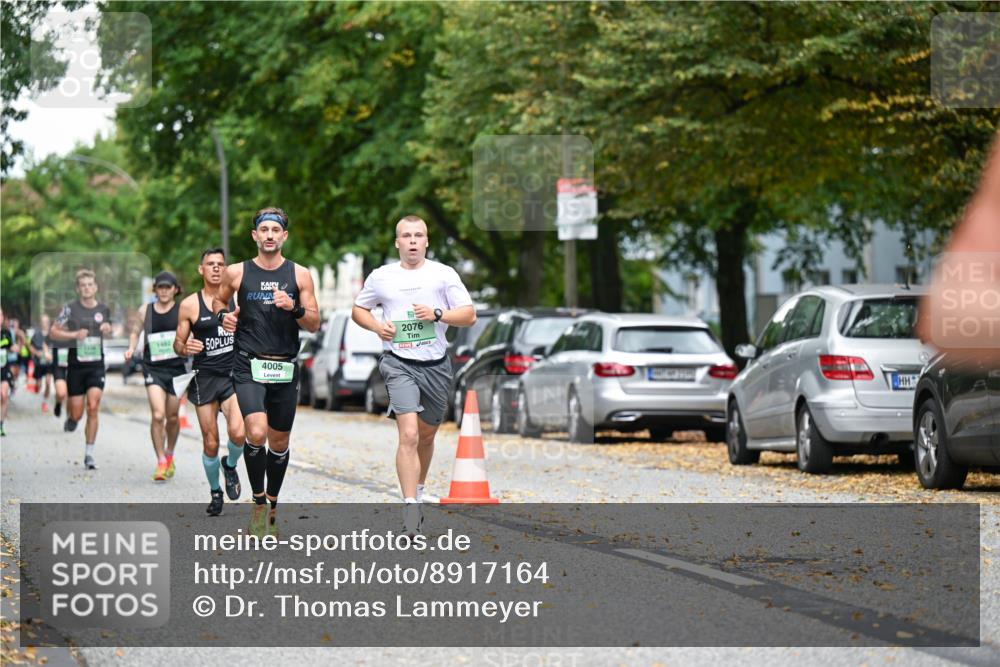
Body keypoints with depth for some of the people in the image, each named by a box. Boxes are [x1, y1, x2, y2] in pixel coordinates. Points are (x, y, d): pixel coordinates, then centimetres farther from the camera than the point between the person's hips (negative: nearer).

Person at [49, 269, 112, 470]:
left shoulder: (104, 309, 6)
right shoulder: (70, 308, -4)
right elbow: (53, 331, -1)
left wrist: (107, 329, 0)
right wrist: (74, 334, -16)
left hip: (96, 365, 1)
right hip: (76, 366, -1)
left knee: (93, 407, -14)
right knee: (77, 414, 1)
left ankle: (89, 454, -7)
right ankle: (71, 417, 40)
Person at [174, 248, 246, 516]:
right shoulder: (190, 305, 1)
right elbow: (178, 342, 5)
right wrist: (185, 348, -16)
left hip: (234, 375, 0)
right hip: (205, 377, 0)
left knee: (238, 432, -21)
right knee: (210, 443, 2)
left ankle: (230, 466, 12)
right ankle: (215, 492, 25)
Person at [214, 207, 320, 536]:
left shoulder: (299, 275, 4)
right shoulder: (237, 273, 3)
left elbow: (314, 324, 5)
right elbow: (218, 300, 22)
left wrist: (294, 308, -15)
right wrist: (223, 316, 0)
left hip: (285, 369, 2)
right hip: (249, 366, -2)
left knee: (279, 442, 11)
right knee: (256, 434, -22)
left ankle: (272, 507, 29)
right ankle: (258, 502, -6)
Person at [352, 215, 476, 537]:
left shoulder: (443, 274, 3)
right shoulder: (380, 277, 5)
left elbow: (469, 315, 2)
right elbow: (358, 309, 18)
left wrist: (437, 314, -14)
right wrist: (377, 326, -2)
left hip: (436, 365, 2)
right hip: (399, 364, -2)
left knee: (426, 436, 16)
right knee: (409, 435, -17)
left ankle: (418, 490, 41)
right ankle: (411, 509, -21)